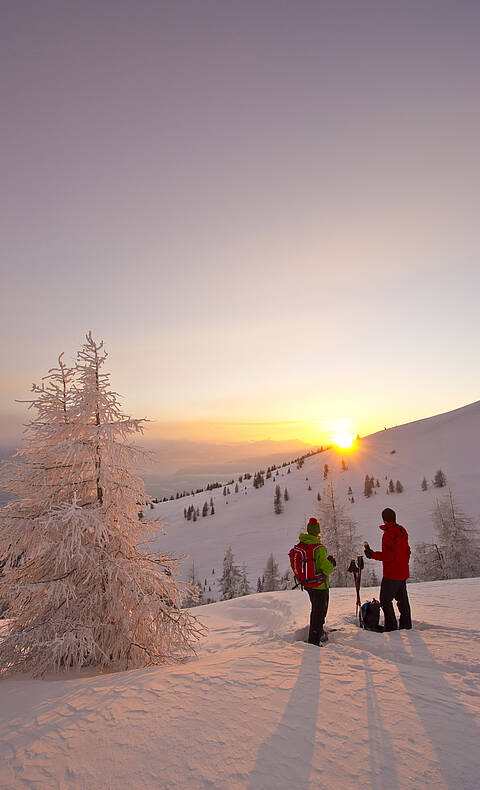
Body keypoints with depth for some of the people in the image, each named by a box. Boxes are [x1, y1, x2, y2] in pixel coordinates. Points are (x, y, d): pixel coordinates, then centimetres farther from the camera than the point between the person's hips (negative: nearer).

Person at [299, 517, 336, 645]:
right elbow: (327, 569, -20)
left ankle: (319, 633, 44)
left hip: (307, 585, 7)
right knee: (319, 613, 9)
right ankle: (314, 641, 15)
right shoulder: (319, 548, -25)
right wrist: (331, 562, -2)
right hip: (320, 586, -7)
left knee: (316, 609, 26)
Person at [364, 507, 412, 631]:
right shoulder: (402, 531, 6)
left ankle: (391, 626, 2)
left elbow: (388, 556, -24)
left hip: (391, 574, -9)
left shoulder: (388, 534, -21)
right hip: (403, 572, 9)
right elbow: (407, 552, 14)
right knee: (402, 599, 19)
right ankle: (406, 624, 27)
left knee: (385, 600, 1)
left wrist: (372, 554, -15)